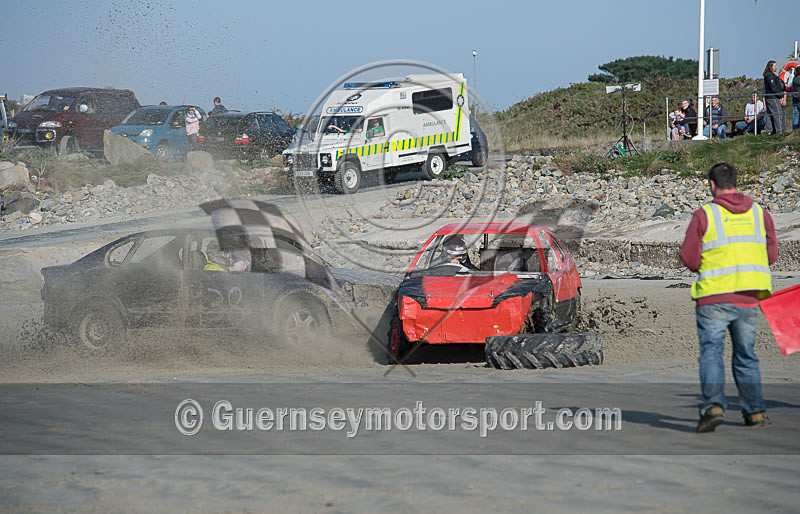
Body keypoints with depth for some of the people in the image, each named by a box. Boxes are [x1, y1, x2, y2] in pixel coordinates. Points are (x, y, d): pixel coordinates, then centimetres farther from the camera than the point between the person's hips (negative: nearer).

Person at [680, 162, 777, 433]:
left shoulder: (704, 214, -5)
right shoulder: (759, 213, 7)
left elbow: (688, 258, -5)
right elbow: (771, 254, 11)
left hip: (714, 296, -4)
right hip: (749, 299, 4)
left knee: (711, 352, -2)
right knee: (746, 355, 15)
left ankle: (713, 405, -20)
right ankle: (755, 411, 14)